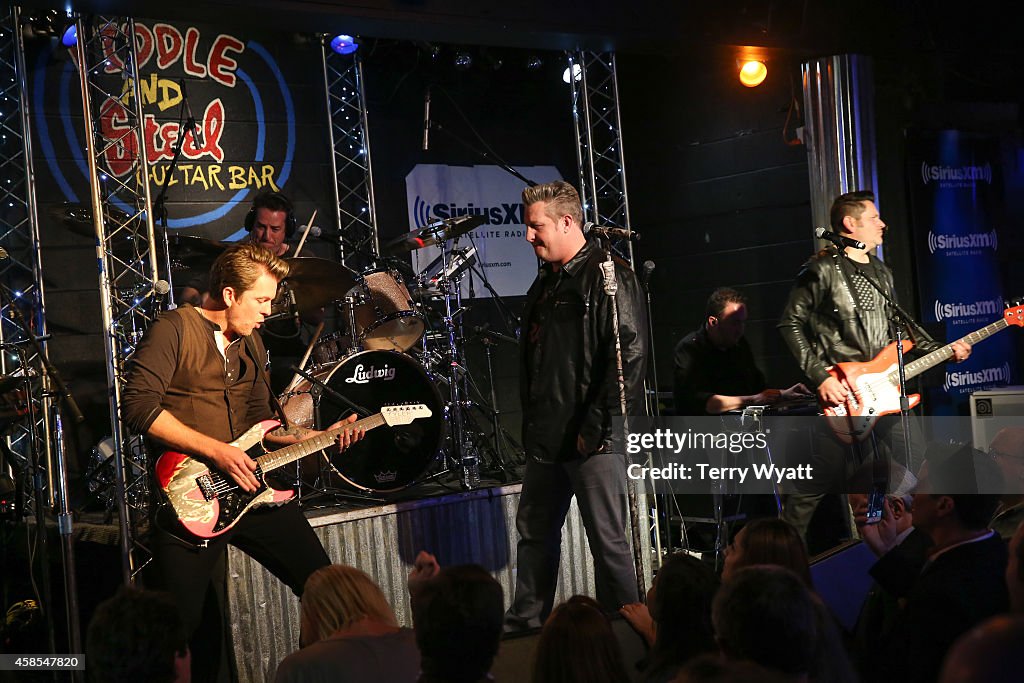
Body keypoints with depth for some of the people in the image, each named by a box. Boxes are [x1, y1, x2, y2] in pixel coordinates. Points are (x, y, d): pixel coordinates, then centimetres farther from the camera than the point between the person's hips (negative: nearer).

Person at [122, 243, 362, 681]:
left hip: (249, 487, 7)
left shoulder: (251, 342, 16)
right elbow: (138, 406, -19)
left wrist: (319, 436, 8)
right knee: (177, 632, -3)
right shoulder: (175, 329, -8)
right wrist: (216, 450, -20)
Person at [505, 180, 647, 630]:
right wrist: (532, 421, 15)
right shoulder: (545, 285, 17)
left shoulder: (608, 276, -10)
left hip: (594, 440, -9)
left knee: (607, 539, -1)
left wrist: (597, 426, -20)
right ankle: (524, 624, 26)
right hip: (548, 437, 9)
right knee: (535, 532, 14)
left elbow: (630, 355, -19)